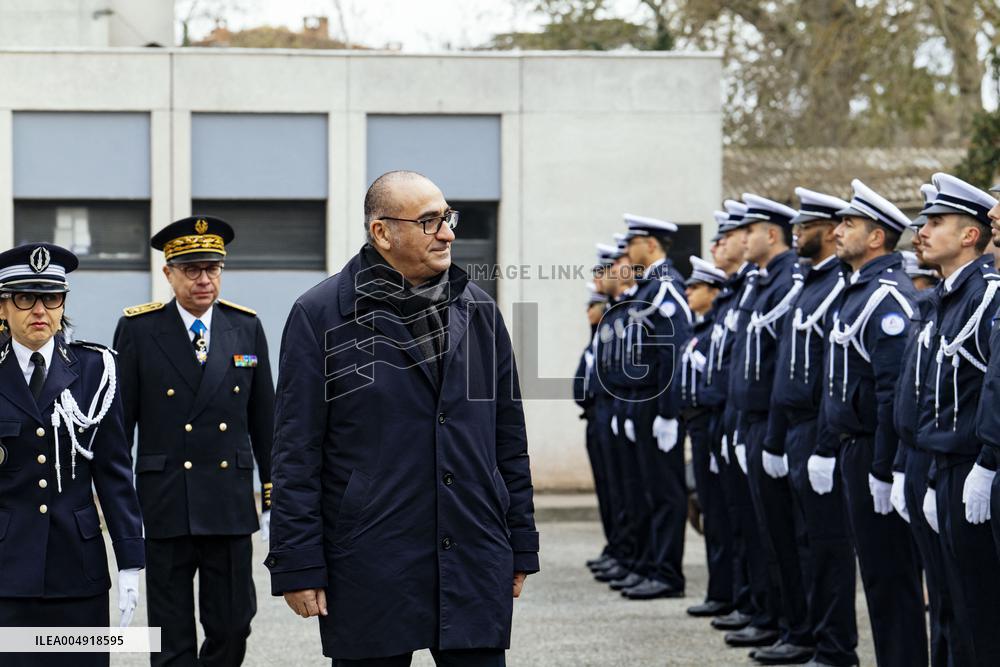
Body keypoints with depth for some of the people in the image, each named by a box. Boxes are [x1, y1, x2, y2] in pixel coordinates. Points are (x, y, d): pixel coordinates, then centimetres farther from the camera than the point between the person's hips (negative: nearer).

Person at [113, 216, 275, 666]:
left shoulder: (246, 328, 7)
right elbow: (119, 421, 1)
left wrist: (273, 495, 9)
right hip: (165, 507, -2)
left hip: (231, 506, 2)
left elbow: (263, 419, 11)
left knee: (232, 627, 3)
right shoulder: (138, 329, -1)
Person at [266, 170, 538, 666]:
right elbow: (296, 452, -4)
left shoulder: (478, 311, 11)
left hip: (475, 567, 3)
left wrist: (520, 547, 12)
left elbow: (509, 440, 15)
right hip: (370, 576, -3)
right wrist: (298, 565, -9)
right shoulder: (321, 315, -3)